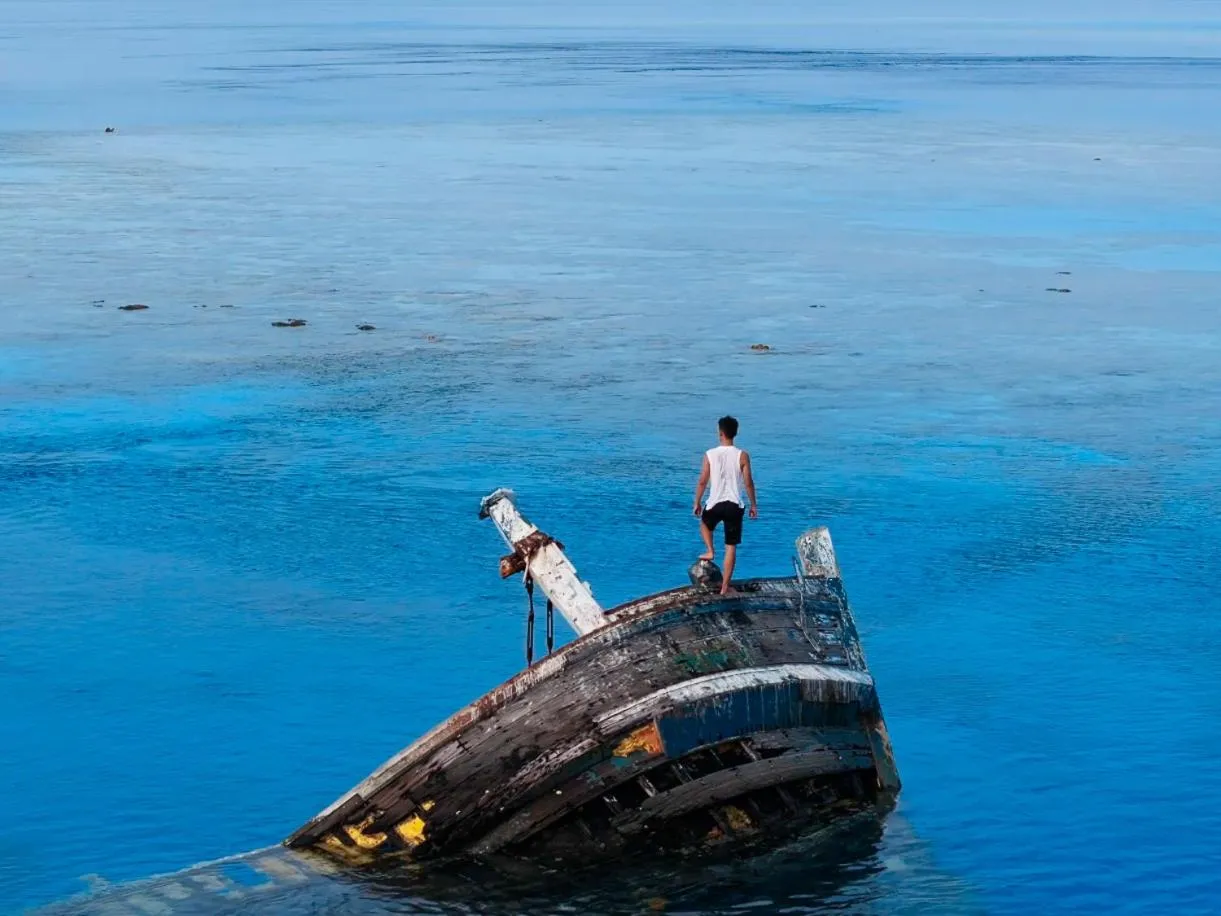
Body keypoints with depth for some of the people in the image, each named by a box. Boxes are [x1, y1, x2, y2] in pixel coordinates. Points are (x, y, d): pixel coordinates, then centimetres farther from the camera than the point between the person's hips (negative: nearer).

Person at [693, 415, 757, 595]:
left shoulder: (710, 454, -7)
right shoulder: (742, 456, -7)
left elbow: (702, 482, -3)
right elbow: (748, 483, -4)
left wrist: (697, 503, 11)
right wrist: (753, 504, 9)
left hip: (715, 503, 0)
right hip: (735, 505, 0)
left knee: (705, 524, 36)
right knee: (731, 547, 6)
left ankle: (710, 550, 16)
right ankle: (725, 587, 9)